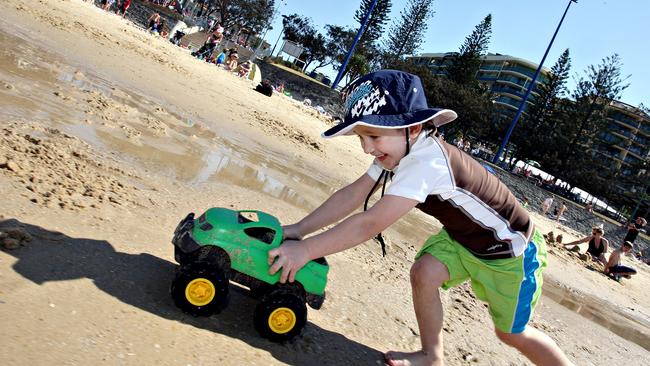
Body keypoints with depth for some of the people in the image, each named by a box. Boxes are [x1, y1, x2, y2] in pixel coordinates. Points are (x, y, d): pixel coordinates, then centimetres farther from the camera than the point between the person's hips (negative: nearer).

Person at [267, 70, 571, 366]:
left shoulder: (427, 164, -40)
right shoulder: (398, 150, -12)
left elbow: (370, 224, -42)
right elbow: (352, 195, -14)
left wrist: (306, 249, -39)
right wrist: (298, 229, -19)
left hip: (510, 249, -7)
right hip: (462, 237, 7)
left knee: (511, 332, 6)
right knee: (424, 272, -12)